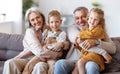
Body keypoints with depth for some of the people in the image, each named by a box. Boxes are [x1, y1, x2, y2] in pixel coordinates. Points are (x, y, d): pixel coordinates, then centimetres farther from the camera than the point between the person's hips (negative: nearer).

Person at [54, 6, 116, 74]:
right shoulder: (72, 28, 19)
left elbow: (113, 49, -4)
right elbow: (74, 39, -6)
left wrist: (96, 42, -21)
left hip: (91, 61, -1)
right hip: (72, 61, 2)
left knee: (91, 66, -38)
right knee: (59, 63, -32)